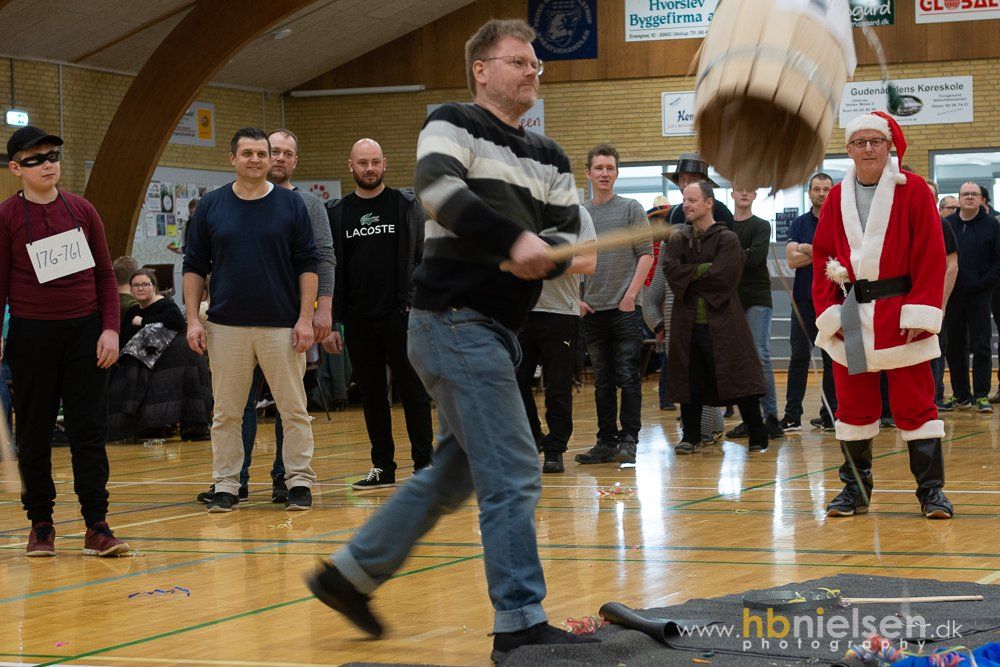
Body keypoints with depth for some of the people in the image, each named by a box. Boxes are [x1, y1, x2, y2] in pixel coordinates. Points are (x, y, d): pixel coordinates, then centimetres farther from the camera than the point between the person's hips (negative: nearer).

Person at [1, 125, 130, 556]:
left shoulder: (82, 210, 6)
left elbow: (104, 274, 9)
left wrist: (110, 328, 0)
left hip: (84, 331, 2)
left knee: (89, 429, 0)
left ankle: (97, 527, 2)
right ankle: (40, 524, 15)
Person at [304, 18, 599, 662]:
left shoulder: (549, 158, 17)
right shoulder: (453, 124, -4)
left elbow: (569, 233, 10)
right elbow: (439, 185, -23)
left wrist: (546, 256, -13)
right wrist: (514, 239, -30)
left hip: (497, 330, 9)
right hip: (456, 318, -9)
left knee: (456, 473, 17)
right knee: (514, 475, -11)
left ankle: (351, 574, 27)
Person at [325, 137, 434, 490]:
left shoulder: (407, 207, 3)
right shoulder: (337, 214, 8)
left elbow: (426, 259, 2)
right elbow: (330, 271, 8)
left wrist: (416, 301, -8)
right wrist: (331, 322, 3)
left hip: (401, 316, -2)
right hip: (358, 321, 3)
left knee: (414, 392, 0)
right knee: (372, 395, 8)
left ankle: (424, 463, 7)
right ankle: (382, 467, 15)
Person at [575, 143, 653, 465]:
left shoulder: (631, 209, 1)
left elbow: (646, 254, -3)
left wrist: (631, 294, -10)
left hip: (624, 307, -4)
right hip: (592, 309, 4)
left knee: (628, 377, -6)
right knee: (602, 381, 9)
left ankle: (628, 440, -3)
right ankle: (607, 442, 14)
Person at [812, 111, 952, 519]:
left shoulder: (914, 191, -2)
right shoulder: (837, 198, 9)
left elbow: (931, 257, -5)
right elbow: (822, 259, 9)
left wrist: (919, 314, -12)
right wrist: (828, 311, -2)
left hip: (899, 316, -3)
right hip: (852, 317, 3)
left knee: (914, 404, -1)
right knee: (853, 405, 8)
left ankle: (931, 490, 7)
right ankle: (855, 489, 18)